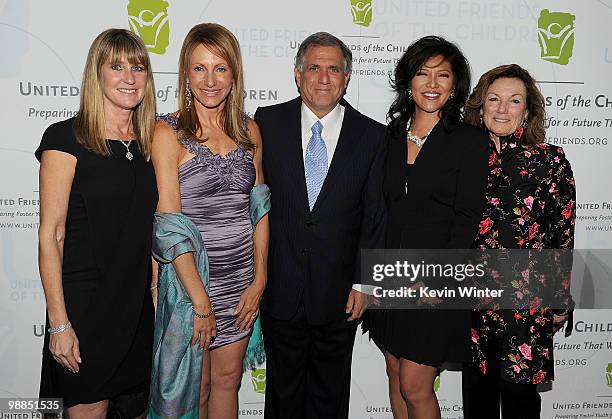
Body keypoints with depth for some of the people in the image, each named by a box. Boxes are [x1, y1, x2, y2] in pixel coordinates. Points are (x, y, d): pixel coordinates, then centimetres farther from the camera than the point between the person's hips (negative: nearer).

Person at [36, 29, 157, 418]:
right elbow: (50, 235, -11)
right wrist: (59, 323, -14)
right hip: (85, 303, -5)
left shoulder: (150, 142, 7)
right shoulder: (66, 138, -9)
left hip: (139, 305, 5)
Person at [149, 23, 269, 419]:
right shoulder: (169, 133, -11)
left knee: (228, 379, 19)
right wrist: (200, 299, -16)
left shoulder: (249, 130, 4)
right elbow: (170, 225, -15)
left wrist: (259, 280, -2)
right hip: (190, 275, -4)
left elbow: (259, 208, 5)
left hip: (243, 275, 4)